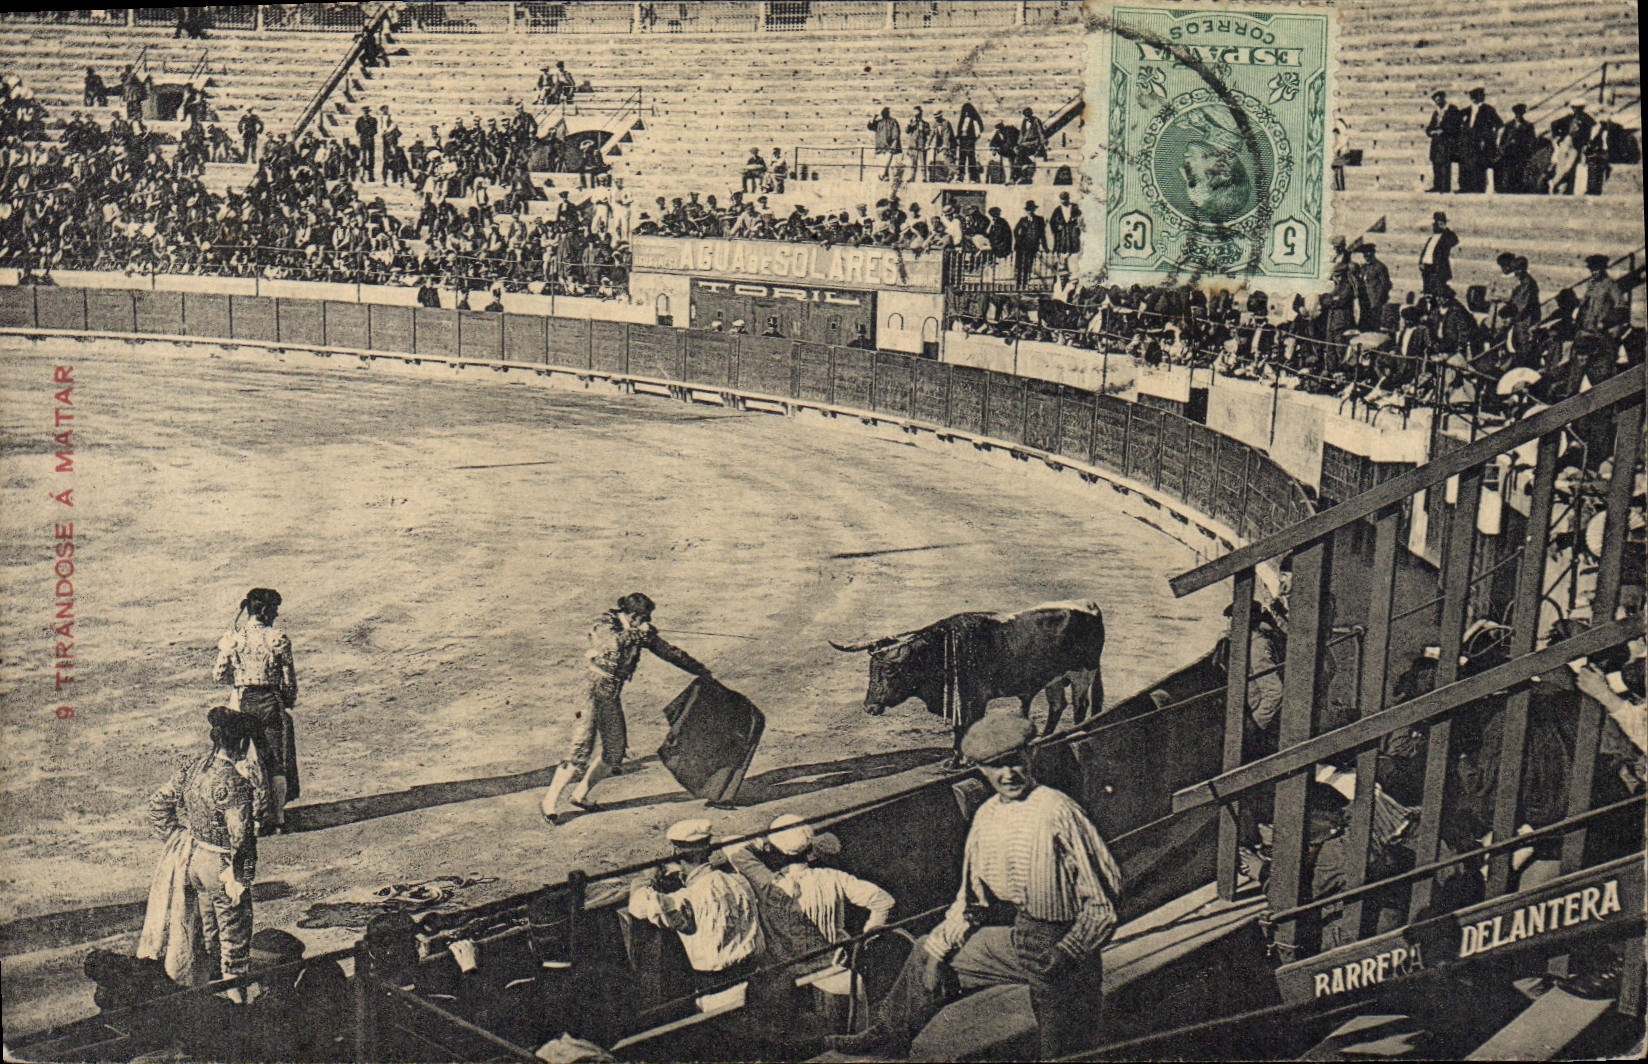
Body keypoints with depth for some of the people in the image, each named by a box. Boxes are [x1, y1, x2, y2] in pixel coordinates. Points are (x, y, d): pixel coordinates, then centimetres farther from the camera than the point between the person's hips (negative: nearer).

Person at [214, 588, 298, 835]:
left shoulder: (232, 637, -5)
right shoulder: (278, 639, -10)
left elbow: (220, 675, -1)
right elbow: (289, 681, -6)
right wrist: (290, 701, 13)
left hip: (241, 703, 2)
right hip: (271, 703, -2)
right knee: (276, 763, 12)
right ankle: (277, 818, 17)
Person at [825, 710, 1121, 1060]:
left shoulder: (1056, 811, -22)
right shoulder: (986, 818, 3)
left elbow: (1104, 900, -19)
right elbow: (972, 902, 15)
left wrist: (1065, 954, -24)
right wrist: (939, 950, 7)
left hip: (1064, 940, -8)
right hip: (1020, 939, 8)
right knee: (926, 954, 16)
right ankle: (887, 1035, 34)